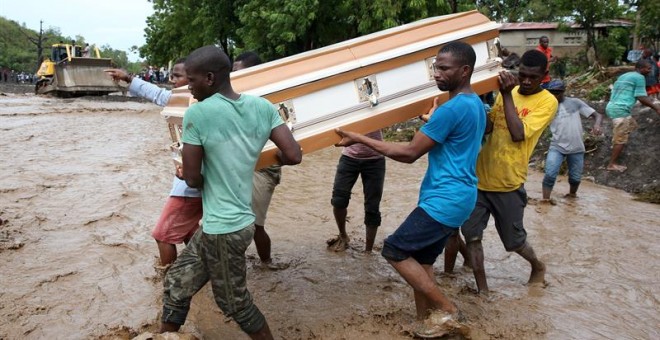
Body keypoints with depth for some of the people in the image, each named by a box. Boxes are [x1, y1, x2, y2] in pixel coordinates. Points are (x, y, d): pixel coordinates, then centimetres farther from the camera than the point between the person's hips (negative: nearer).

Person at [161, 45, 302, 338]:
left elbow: (192, 178, -12)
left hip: (222, 227, -7)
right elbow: (293, 156, -5)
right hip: (237, 219, 7)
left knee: (235, 303, 13)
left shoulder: (197, 113, -16)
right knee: (176, 284, 20)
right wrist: (270, 156, 16)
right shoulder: (262, 106, -1)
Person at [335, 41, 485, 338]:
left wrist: (360, 139, -15)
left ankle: (448, 312, 3)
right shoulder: (475, 105, 13)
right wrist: (434, 121, 25)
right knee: (420, 259, 14)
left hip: (445, 199, -10)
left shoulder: (452, 109, -19)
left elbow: (409, 153, -18)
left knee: (395, 251, -5)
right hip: (455, 197, 10)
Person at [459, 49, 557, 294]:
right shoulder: (506, 92, 9)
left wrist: (507, 95, -21)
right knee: (471, 234, 1)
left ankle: (538, 267, 42)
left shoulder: (547, 102, -9)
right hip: (480, 177, 5)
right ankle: (482, 289, 16)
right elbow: (486, 127, 5)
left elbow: (518, 134, -21)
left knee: (513, 240, 11)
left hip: (508, 184, -4)